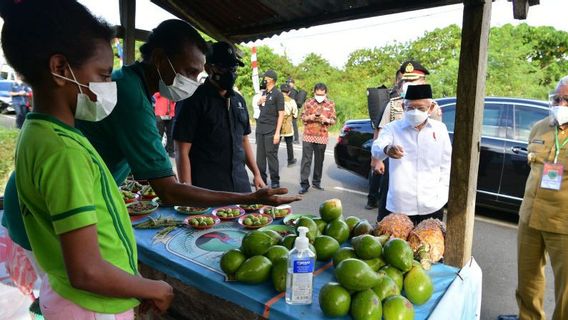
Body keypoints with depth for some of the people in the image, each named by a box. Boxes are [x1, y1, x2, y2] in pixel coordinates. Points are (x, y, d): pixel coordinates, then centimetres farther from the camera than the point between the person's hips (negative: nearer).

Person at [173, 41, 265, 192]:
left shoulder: (239, 100, 12)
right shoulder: (194, 100, -8)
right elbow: (182, 151, -11)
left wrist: (257, 174, 14)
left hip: (241, 184, 6)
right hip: (207, 189, -6)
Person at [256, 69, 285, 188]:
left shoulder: (278, 94, -6)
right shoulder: (264, 93, 15)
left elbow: (281, 114, -10)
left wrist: (277, 132, -16)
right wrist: (259, 102, 4)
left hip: (271, 130, -7)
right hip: (260, 129, 7)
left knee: (271, 155, -3)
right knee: (260, 155, 9)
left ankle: (275, 181, 7)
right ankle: (261, 178, 19)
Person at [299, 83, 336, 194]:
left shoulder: (330, 104, 4)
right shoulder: (308, 103, 2)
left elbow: (333, 120, 5)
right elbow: (302, 117, 5)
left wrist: (327, 120, -17)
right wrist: (309, 117, -16)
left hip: (322, 137, 1)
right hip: (308, 136, -1)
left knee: (319, 160, 10)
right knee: (306, 160, -5)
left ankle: (316, 182, 23)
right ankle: (304, 184, -2)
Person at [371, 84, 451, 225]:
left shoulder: (440, 129, 5)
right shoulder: (393, 128, -3)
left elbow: (446, 163, 12)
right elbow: (376, 148, -22)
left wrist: (442, 193, 5)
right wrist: (386, 149, -45)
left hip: (432, 206, 3)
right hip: (397, 206, -2)